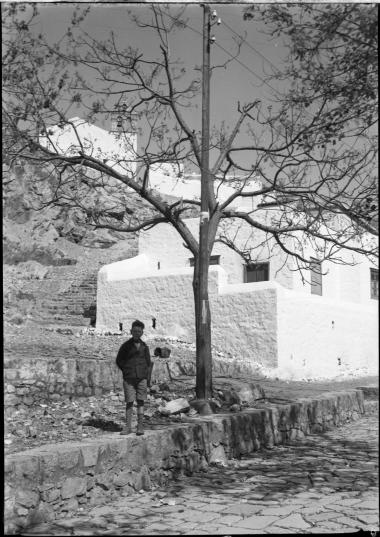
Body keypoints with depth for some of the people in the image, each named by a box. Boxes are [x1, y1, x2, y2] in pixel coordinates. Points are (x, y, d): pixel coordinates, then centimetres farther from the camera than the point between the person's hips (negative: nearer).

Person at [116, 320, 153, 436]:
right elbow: (119, 360, 10)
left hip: (142, 378, 2)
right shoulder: (126, 345, 2)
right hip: (129, 378, -2)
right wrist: (126, 371, 1)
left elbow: (149, 363, 12)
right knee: (129, 402, -2)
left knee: (140, 402, 2)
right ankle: (128, 427, 3)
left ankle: (140, 426, 7)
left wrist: (148, 380, 7)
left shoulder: (144, 346, 9)